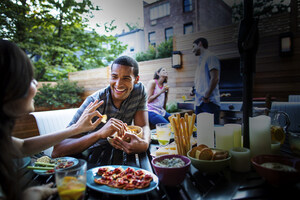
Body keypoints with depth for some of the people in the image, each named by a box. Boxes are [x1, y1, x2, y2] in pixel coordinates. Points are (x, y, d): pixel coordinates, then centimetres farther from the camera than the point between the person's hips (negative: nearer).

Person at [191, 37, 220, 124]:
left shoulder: (210, 57, -5)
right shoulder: (201, 59, 22)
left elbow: (215, 78, -15)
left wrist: (206, 96, -17)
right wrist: (195, 90, 11)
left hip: (209, 102, -9)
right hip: (199, 102, 9)